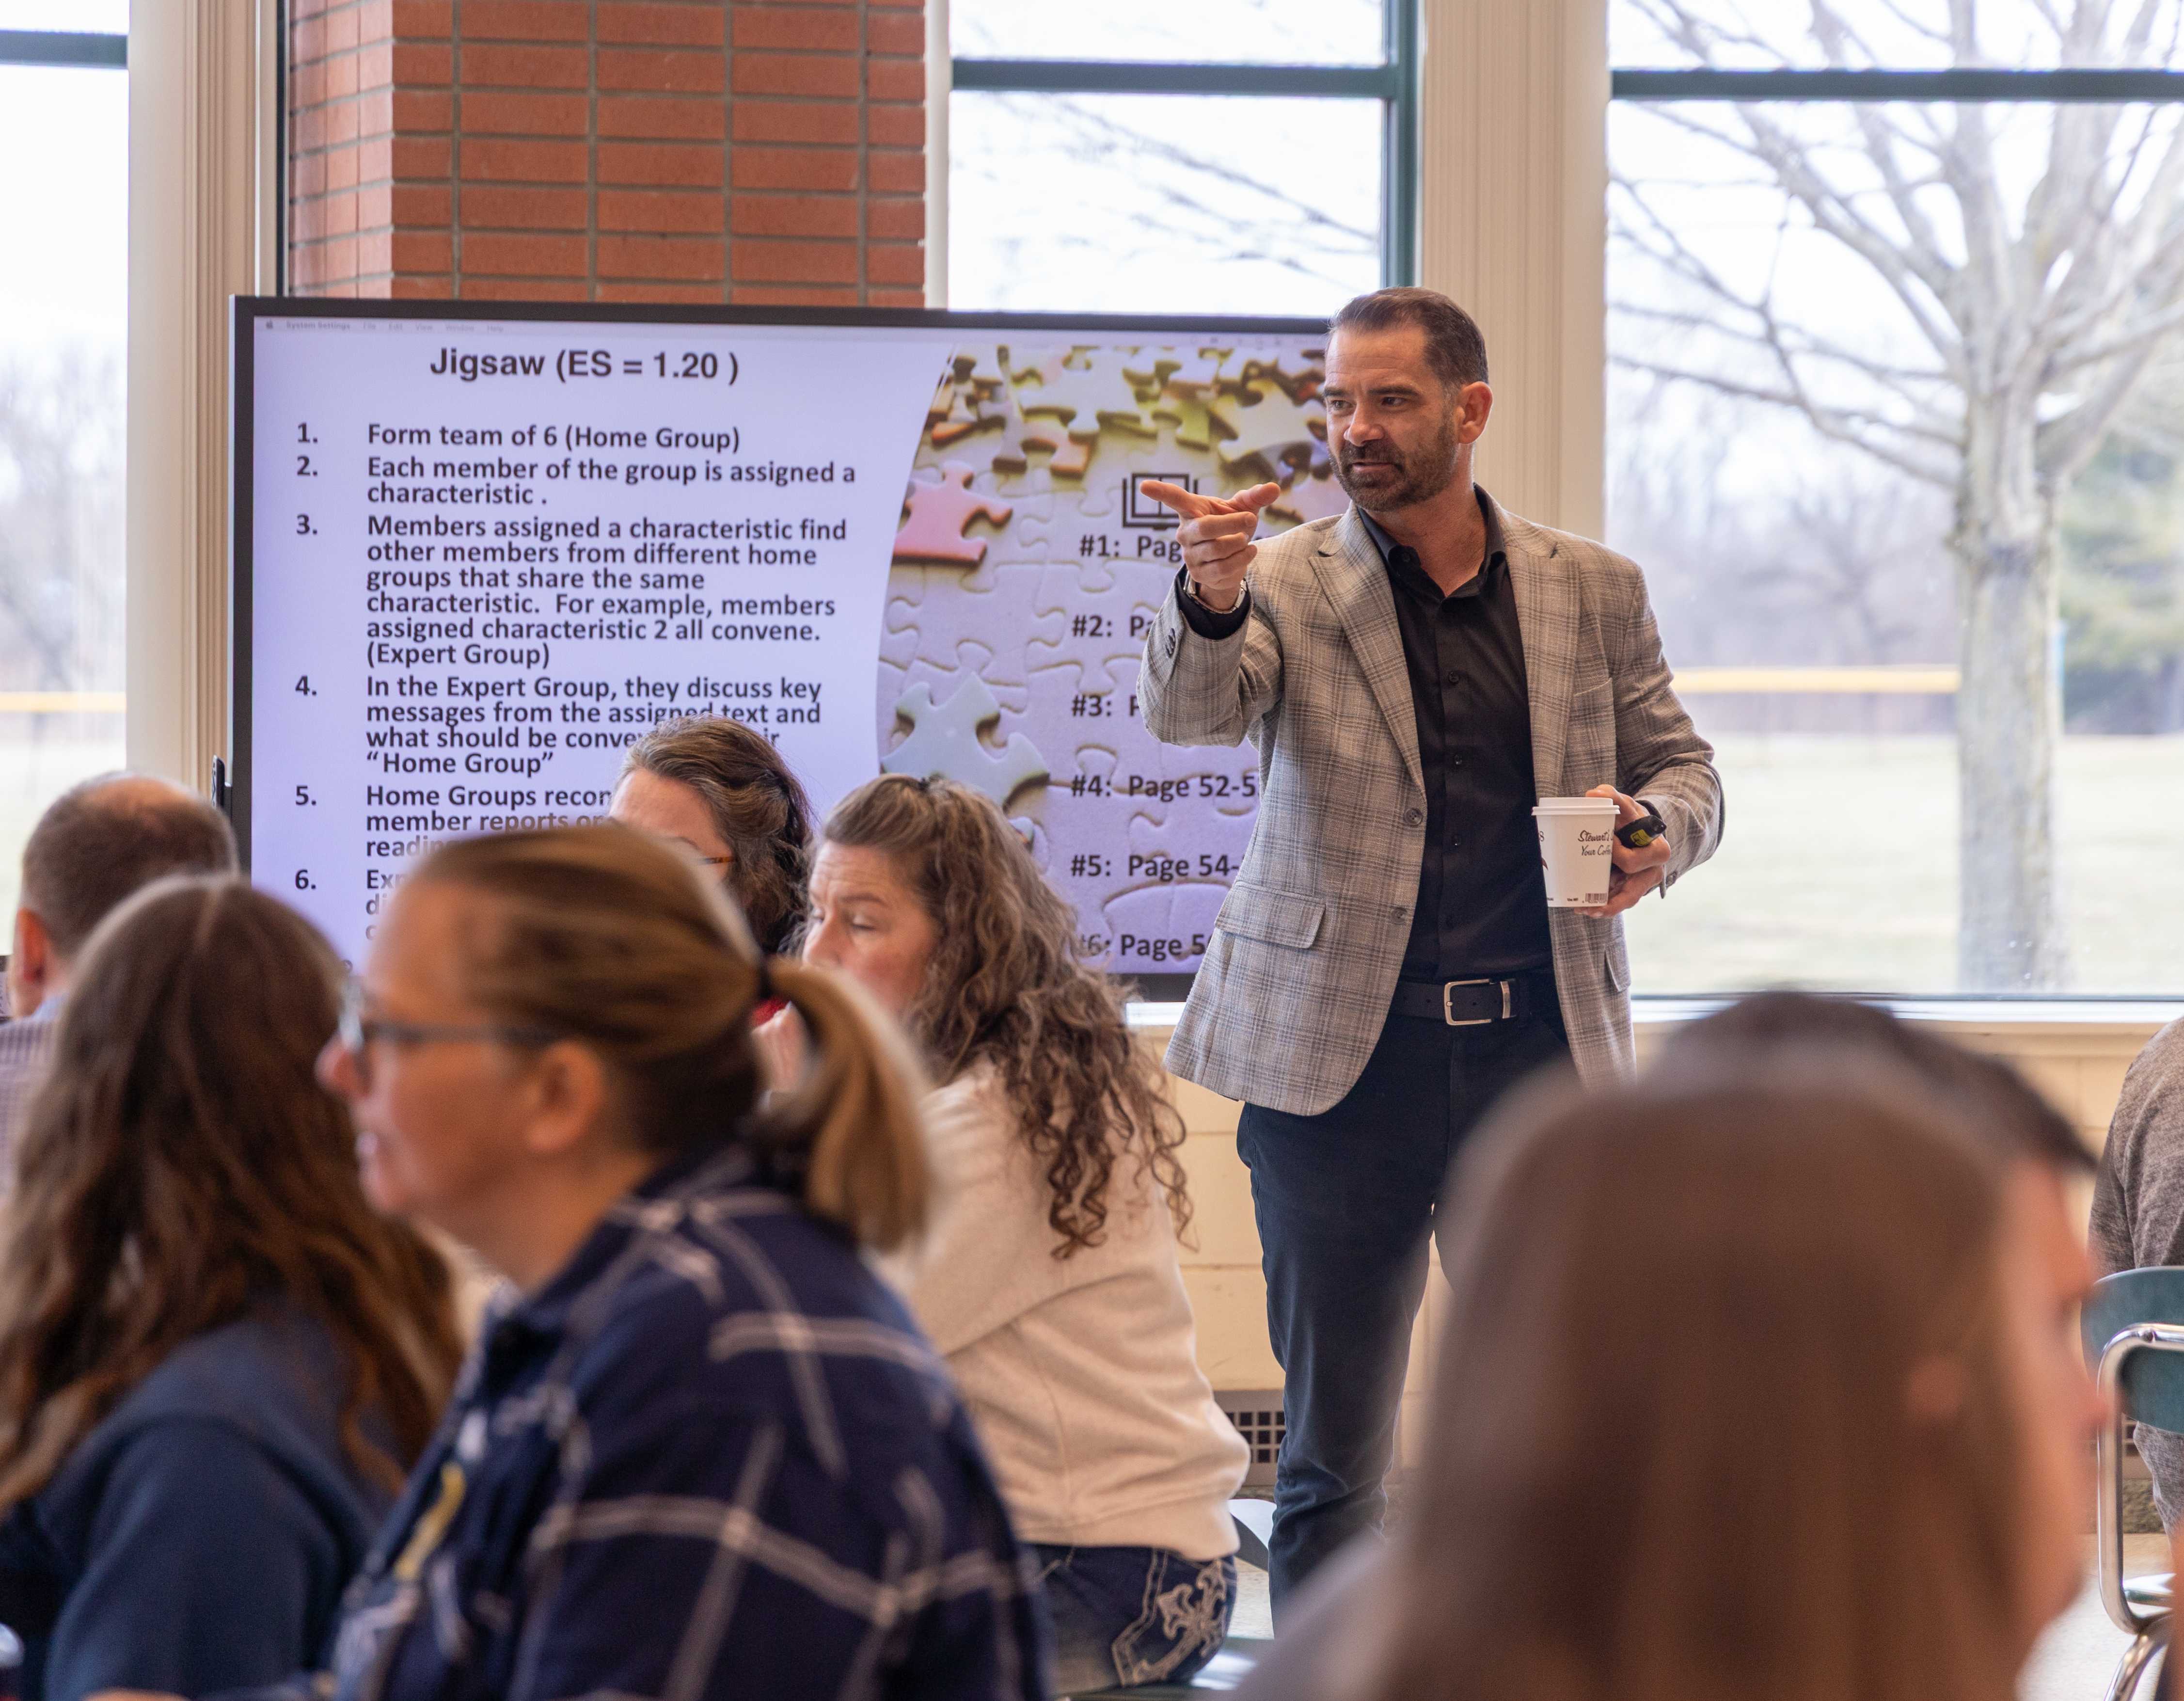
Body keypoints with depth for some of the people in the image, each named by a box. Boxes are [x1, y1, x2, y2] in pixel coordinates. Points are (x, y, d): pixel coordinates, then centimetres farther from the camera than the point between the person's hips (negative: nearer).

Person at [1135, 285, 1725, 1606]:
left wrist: (1656, 833, -8)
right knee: (1333, 1448, 4)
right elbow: (1186, 712, -15)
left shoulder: (1595, 592, 9)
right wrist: (1212, 598, -37)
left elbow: (1683, 767, 16)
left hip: (1540, 1049, 2)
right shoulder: (1290, 585, 2)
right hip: (1342, 1056, -2)